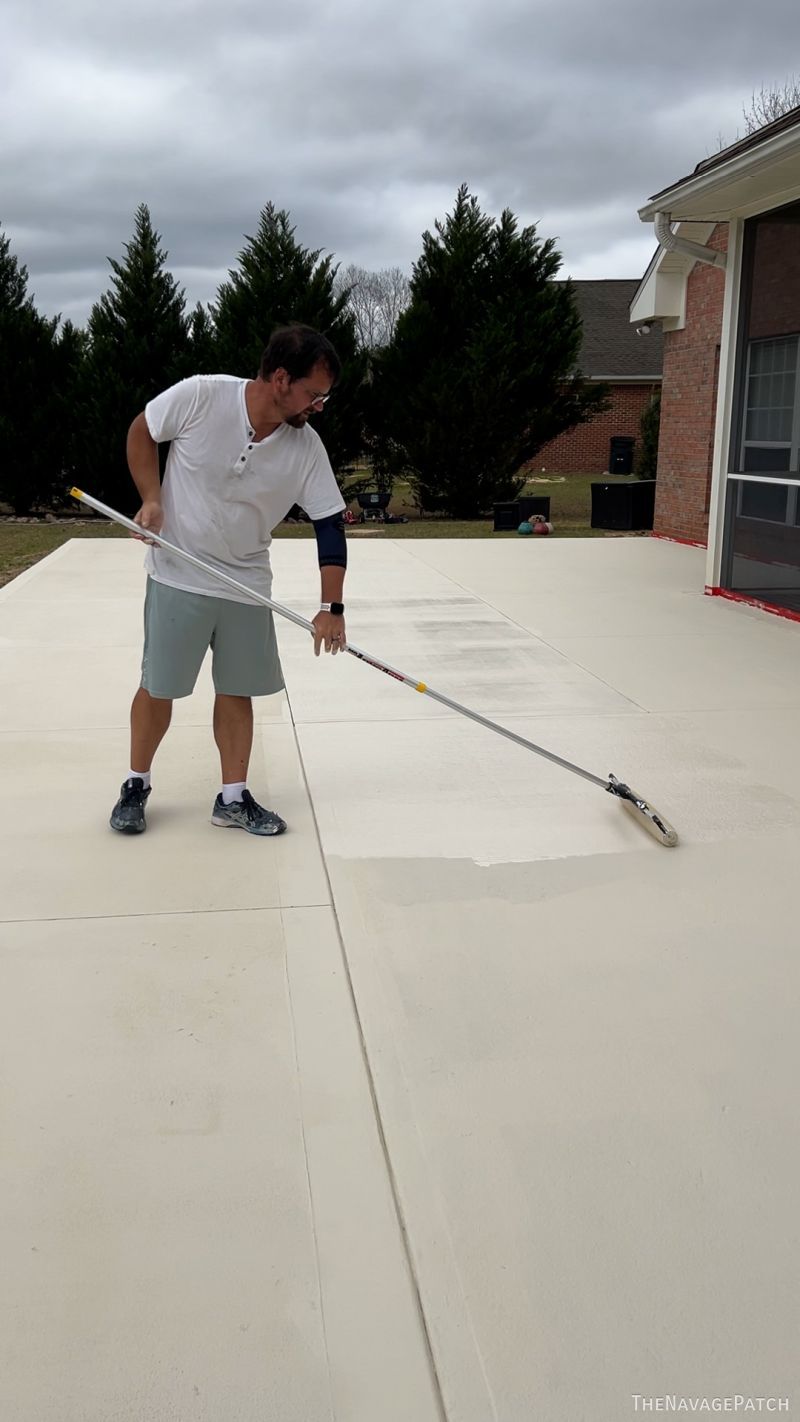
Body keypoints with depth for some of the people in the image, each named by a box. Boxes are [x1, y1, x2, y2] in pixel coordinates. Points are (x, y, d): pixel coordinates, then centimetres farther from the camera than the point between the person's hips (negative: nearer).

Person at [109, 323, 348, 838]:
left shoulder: (307, 447, -10)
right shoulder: (199, 396, -18)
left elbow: (331, 524, -8)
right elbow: (141, 431, 0)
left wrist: (332, 607, -17)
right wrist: (152, 499, -12)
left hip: (247, 583, 3)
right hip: (178, 576, -2)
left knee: (238, 690, 6)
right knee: (158, 688, 5)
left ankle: (233, 798, 20)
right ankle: (136, 785, 26)